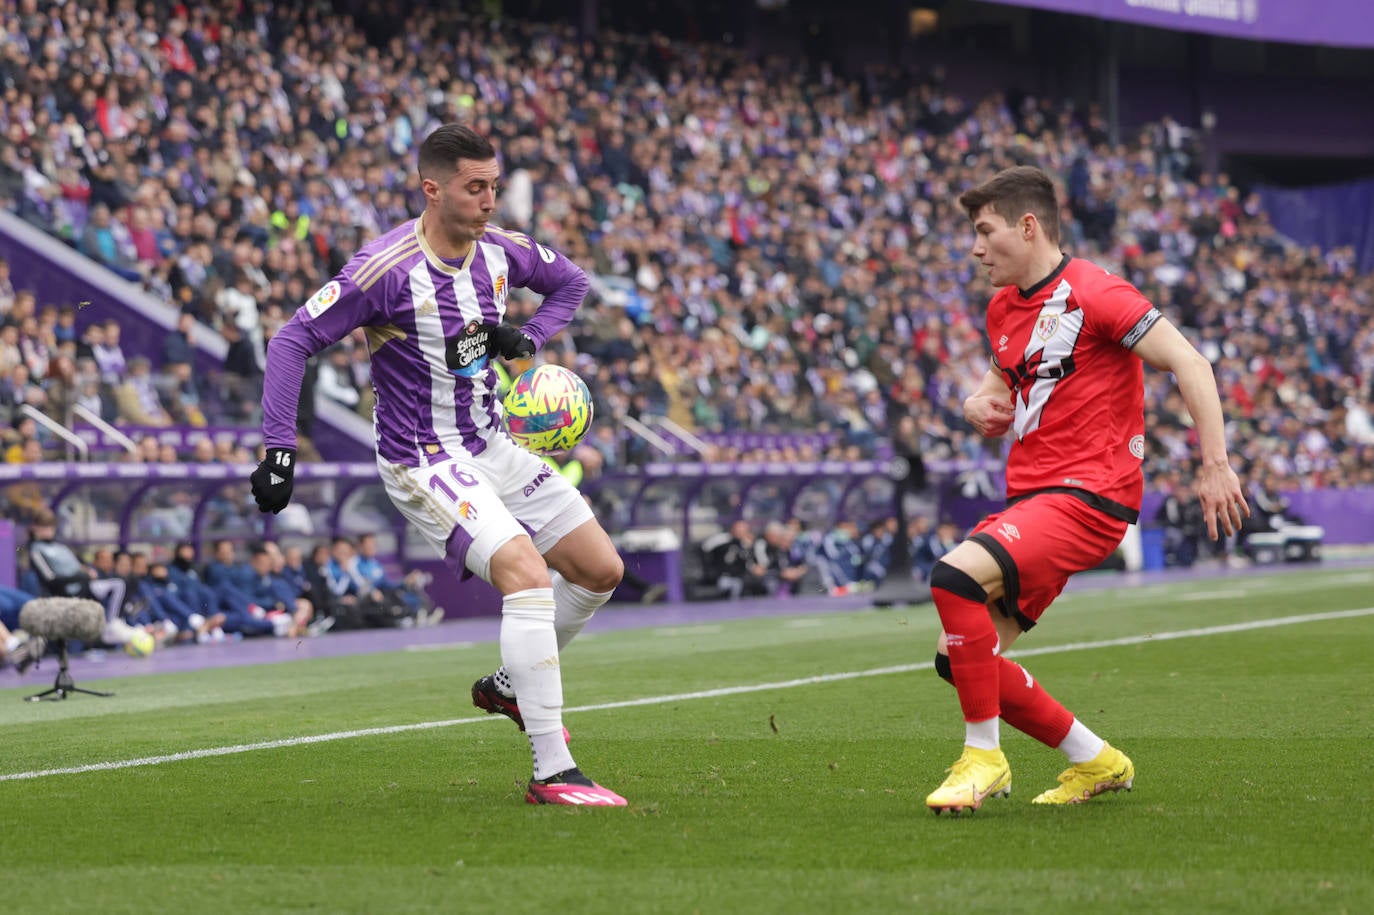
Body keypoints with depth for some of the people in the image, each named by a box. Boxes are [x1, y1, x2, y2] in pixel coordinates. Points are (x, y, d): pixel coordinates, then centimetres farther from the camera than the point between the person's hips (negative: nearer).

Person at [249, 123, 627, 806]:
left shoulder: (501, 251, 0)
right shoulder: (386, 268, -20)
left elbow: (570, 282, 20)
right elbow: (293, 340, -17)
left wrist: (528, 337, 1)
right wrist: (279, 449, -22)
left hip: (492, 448, 8)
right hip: (424, 463, -8)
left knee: (601, 571, 10)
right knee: (528, 576, -26)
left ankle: (510, 686, 32)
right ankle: (552, 773, -24)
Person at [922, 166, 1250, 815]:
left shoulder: (1093, 294, -11)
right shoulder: (1004, 308, 14)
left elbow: (1189, 364, -13)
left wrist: (1215, 464, -19)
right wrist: (980, 406, 7)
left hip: (1088, 494, -9)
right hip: (1028, 496, 9)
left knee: (954, 575, -29)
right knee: (960, 658, 1)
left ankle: (983, 759, -16)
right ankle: (1097, 763, 16)